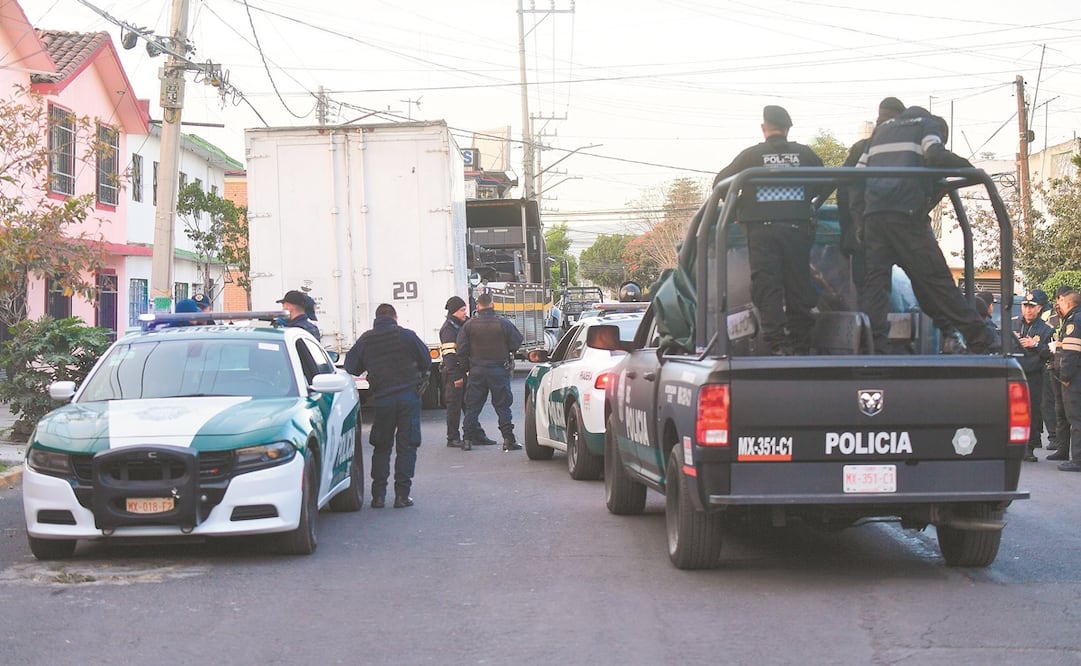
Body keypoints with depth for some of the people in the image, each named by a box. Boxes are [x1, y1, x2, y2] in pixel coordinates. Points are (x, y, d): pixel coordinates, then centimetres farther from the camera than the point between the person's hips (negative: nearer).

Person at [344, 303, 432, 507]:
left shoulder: (365, 340, 2)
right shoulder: (406, 335, -3)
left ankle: (378, 495, 8)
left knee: (381, 447, 12)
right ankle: (402, 494, -1)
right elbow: (426, 362, 3)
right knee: (406, 446, 3)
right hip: (408, 396, -2)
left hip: (382, 399, 2)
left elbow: (351, 367, 5)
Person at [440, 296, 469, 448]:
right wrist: (456, 377, -24)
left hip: (463, 371, 9)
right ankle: (453, 438, 2)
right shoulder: (449, 328, -14)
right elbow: (449, 354, -20)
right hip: (454, 373, -9)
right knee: (454, 405, -4)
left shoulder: (462, 325, 15)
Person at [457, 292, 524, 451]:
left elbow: (462, 350, -2)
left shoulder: (469, 325, -3)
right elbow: (517, 342, 0)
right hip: (499, 370, -1)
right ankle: (508, 439, -1)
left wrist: (467, 367, 10)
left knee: (472, 406, 9)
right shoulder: (504, 323, -7)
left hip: (477, 371, 1)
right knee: (502, 405, 3)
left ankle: (468, 439, 8)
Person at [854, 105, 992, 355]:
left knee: (874, 283, 2)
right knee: (935, 279, -4)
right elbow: (935, 155, -9)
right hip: (906, 213, -4)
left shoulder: (882, 129, 29)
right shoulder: (928, 124, 13)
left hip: (873, 214, 5)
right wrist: (968, 167, 2)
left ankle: (872, 350, -9)